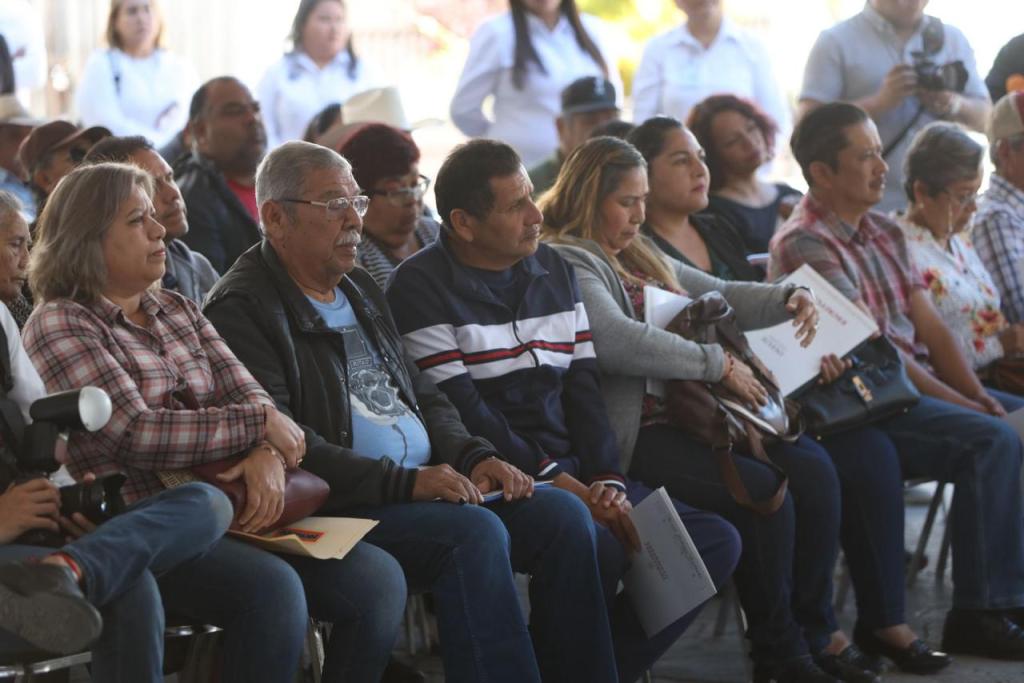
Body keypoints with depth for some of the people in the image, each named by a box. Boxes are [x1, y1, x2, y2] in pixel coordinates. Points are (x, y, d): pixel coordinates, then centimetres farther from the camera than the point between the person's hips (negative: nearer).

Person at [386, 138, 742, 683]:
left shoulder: (555, 271, 15)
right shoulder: (422, 287, -7)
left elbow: (583, 388, 11)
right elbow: (462, 411, -13)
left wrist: (607, 479, -5)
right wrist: (553, 480, -17)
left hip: (568, 469, 7)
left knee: (715, 542, -5)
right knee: (597, 548, -33)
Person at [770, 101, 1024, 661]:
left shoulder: (884, 233, 17)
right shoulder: (804, 245, -11)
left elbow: (929, 328, 14)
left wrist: (976, 393, -2)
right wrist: (956, 403, -16)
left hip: (921, 393, 8)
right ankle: (978, 614, -19)